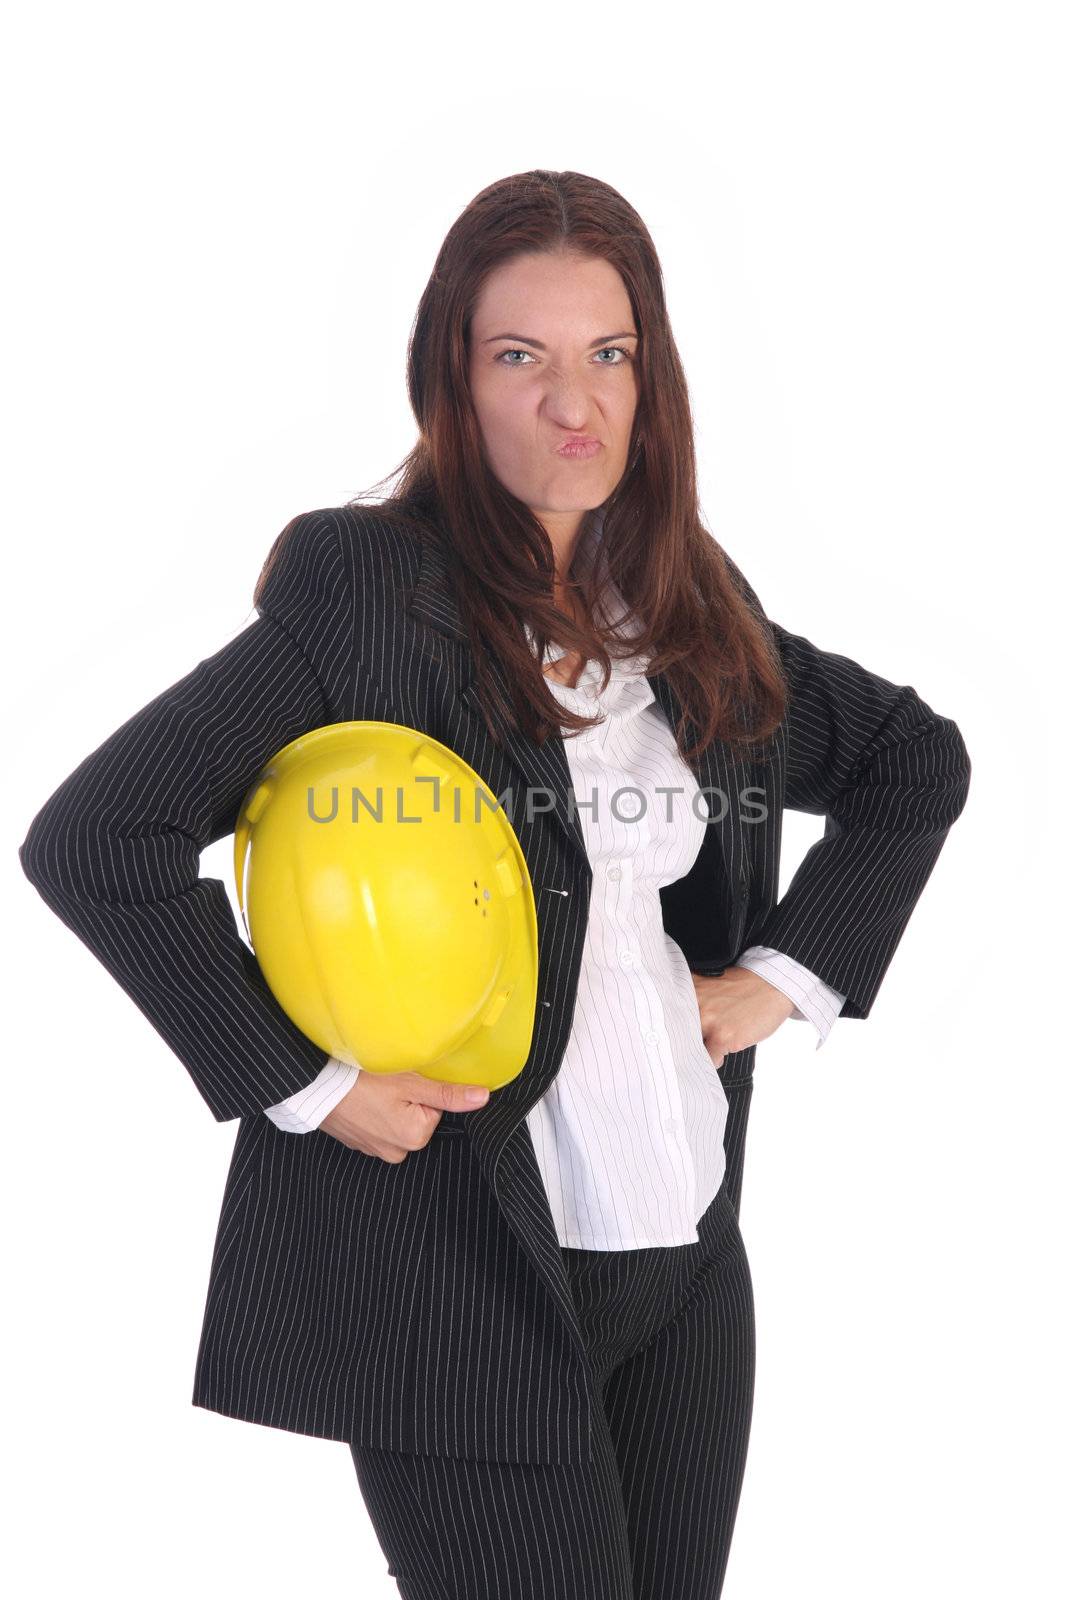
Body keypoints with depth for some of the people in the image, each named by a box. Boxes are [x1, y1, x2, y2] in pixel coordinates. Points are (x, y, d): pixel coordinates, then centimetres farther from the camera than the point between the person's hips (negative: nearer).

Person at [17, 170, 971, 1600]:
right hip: (459, 1272, -6)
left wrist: (788, 973, 10)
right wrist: (301, 1084, -15)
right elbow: (89, 839, -17)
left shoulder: (698, 610, 7)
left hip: (691, 1262, 6)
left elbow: (918, 756, 22)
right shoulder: (368, 589, -11)